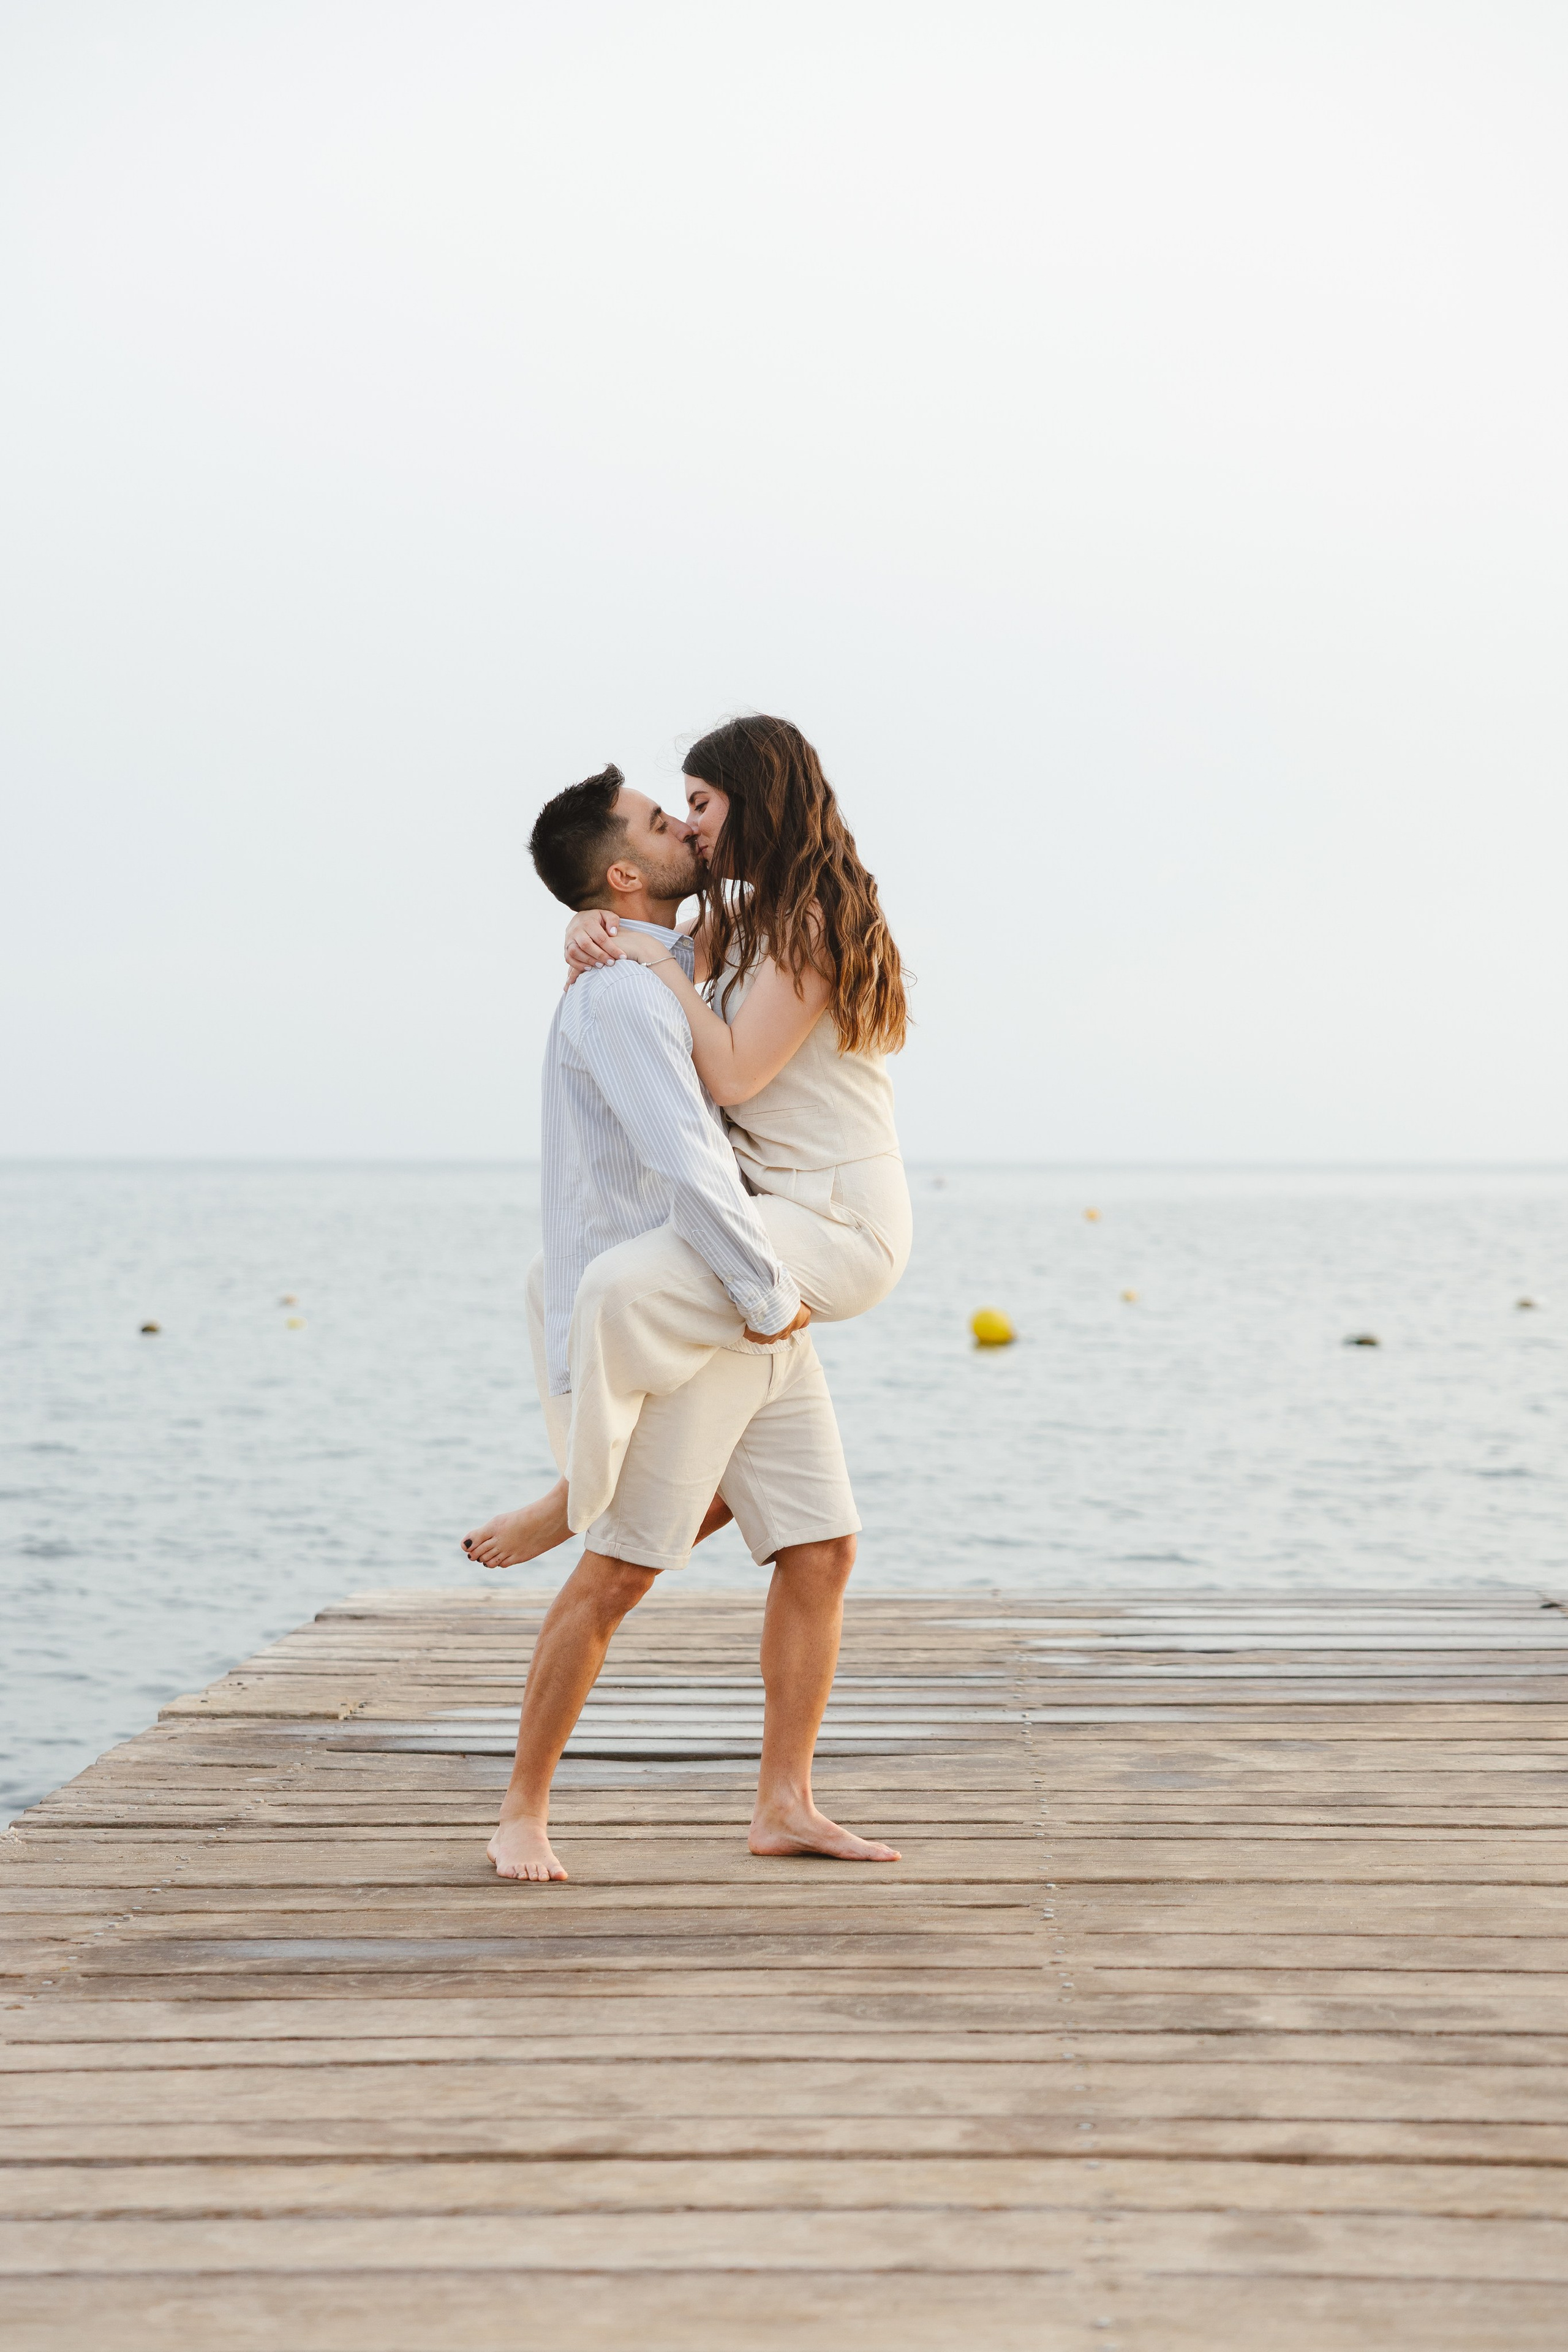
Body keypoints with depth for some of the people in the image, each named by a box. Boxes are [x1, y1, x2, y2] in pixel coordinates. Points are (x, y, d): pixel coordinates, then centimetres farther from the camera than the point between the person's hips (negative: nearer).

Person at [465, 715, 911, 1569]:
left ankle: (575, 1501, -11)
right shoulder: (741, 918, 13)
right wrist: (592, 928, 0)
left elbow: (733, 1075, -22)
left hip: (838, 1220, -11)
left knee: (618, 1290, -30)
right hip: (770, 1201, 11)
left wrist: (659, 960, -14)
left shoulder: (813, 925, -16)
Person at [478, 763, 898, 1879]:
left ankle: (786, 1805, 10)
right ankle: (524, 1814, 6)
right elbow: (687, 1167, -24)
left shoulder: (680, 965, 15)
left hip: (762, 1324, 9)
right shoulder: (619, 996, -15)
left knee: (823, 1550, 4)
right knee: (619, 1571, -5)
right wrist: (773, 1295, -18)